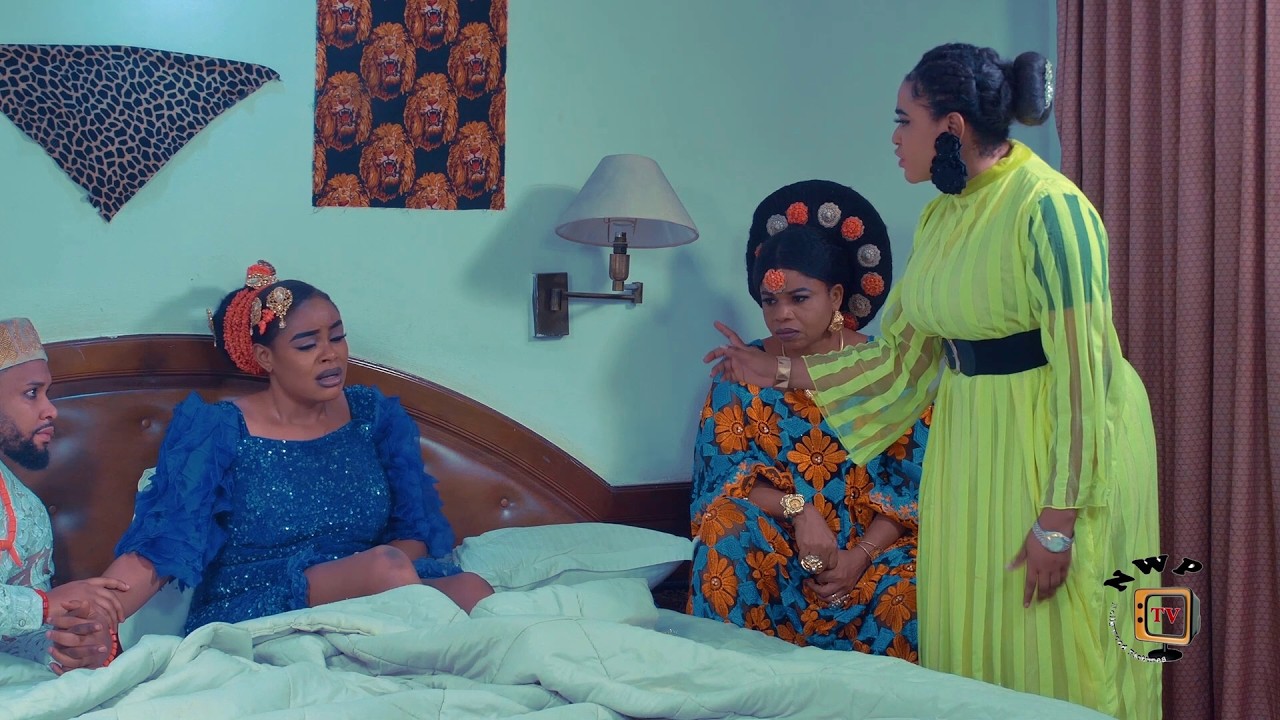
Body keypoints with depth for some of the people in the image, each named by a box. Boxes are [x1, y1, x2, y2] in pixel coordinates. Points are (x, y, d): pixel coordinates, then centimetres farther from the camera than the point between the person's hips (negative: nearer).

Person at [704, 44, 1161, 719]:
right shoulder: (941, 216, 8)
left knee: (1056, 661, 2)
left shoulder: (1050, 207, -17)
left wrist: (1058, 522, -21)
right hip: (967, 439, 8)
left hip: (1055, 443, -7)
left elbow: (1081, 373, -20)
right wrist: (776, 372, 10)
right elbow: (902, 357, 10)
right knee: (966, 642, 12)